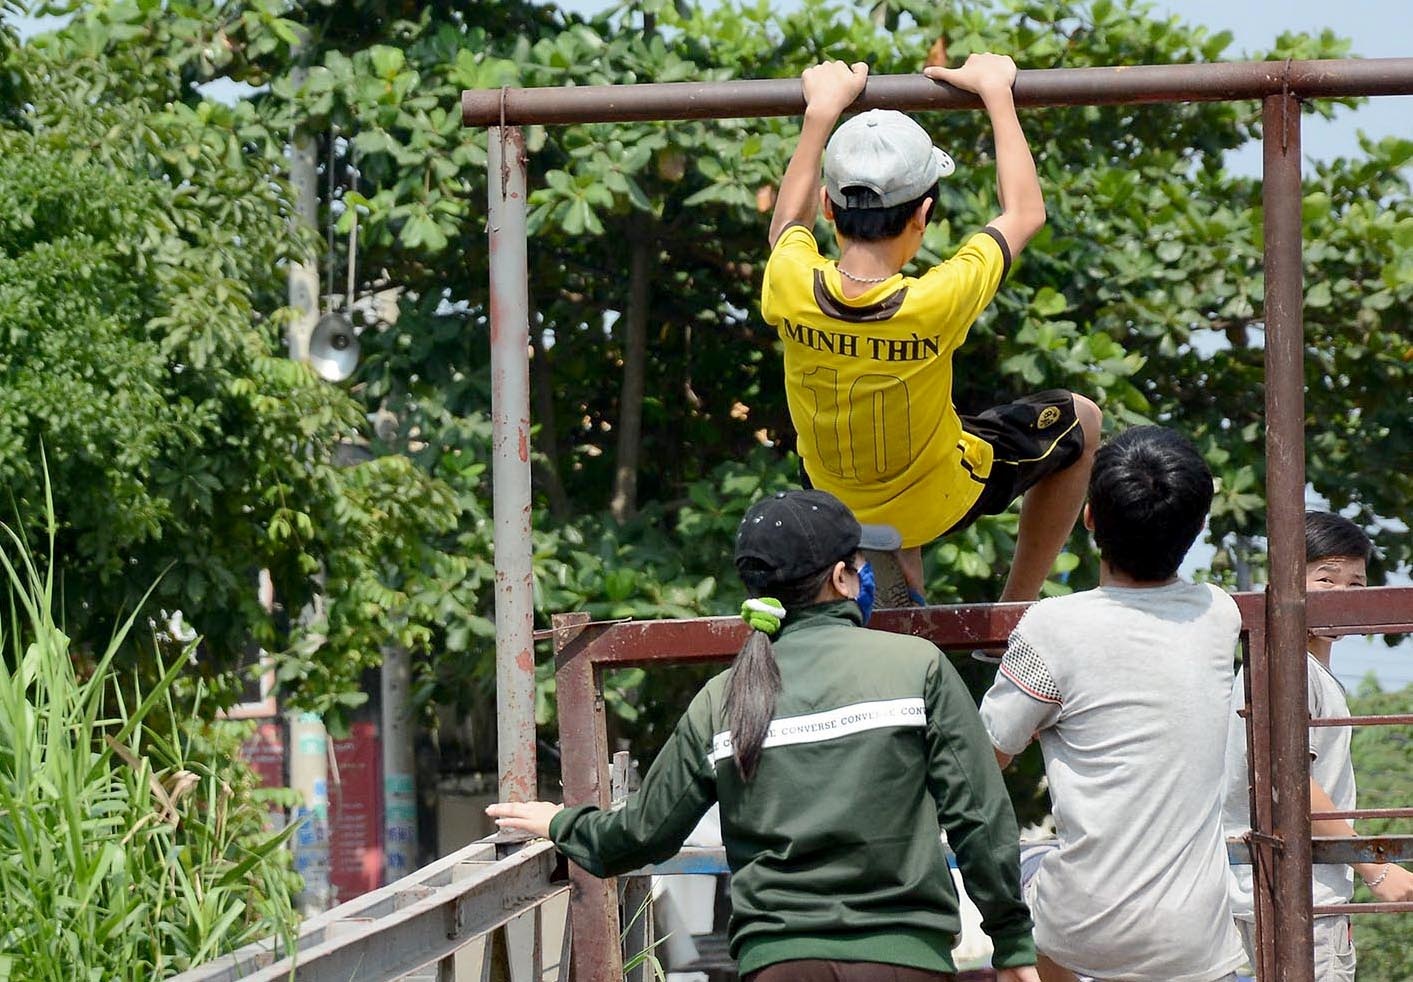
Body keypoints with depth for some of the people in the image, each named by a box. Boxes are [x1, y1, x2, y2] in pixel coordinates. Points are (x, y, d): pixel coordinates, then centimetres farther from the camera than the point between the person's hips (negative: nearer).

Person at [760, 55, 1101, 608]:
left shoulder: (791, 288, -29)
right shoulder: (934, 305, -36)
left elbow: (788, 220, -1)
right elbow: (1025, 213, -16)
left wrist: (822, 110, 7)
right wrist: (996, 91, -7)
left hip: (836, 500, 3)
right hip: (940, 500, -3)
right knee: (1080, 421, 22)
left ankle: (895, 574, 27)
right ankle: (1018, 605, 27)